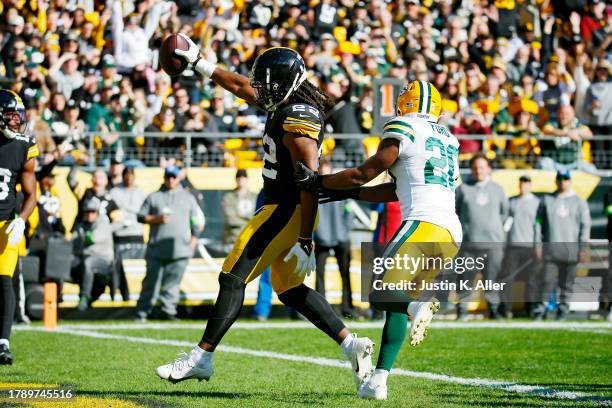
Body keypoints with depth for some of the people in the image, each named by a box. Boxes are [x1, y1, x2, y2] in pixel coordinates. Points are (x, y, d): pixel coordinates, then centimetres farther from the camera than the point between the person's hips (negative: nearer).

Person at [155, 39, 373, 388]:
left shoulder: (298, 121, -20)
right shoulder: (288, 105, 9)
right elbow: (241, 86, 24)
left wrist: (305, 241, -23)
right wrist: (198, 63, 26)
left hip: (286, 211, -10)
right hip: (285, 210, 10)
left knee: (233, 279, -6)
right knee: (290, 290, 15)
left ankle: (201, 358, -2)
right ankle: (351, 344, 12)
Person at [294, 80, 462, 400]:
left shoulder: (404, 129, 4)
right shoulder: (449, 140, 26)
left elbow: (365, 173, 8)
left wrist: (317, 182, 19)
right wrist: (348, 193, 32)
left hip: (423, 224, -7)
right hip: (452, 233, 7)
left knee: (381, 293, -8)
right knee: (395, 304, 13)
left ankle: (417, 305, -38)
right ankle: (379, 380, 2)